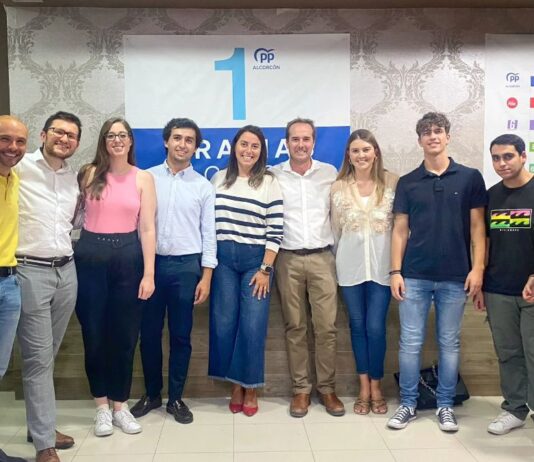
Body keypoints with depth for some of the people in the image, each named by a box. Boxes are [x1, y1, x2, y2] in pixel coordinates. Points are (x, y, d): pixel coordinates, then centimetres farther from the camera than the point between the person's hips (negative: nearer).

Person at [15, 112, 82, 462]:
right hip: (31, 272, -5)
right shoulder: (20, 168, -7)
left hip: (66, 271, 6)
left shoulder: (75, 177, 11)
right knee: (38, 357, -2)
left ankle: (41, 425, 29)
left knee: (48, 355, 15)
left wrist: (66, 243, 12)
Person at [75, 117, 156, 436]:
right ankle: (102, 405, 23)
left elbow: (147, 228, -1)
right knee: (94, 333, 7)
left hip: (128, 257, 0)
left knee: (125, 335, 7)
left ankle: (120, 404, 23)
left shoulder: (143, 178, 3)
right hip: (90, 256, 0)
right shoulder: (89, 174, 4)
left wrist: (148, 273, -6)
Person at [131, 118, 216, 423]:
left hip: (186, 265, 0)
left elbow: (209, 234, 3)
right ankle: (152, 394, 27)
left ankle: (176, 398, 22)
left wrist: (206, 276, -4)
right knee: (149, 333, 10)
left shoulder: (204, 187, 4)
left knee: (181, 336, 7)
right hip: (150, 262, 1)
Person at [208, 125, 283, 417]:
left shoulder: (270, 184, -1)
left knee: (253, 326, -2)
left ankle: (250, 389, 16)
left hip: (256, 260, -2)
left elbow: (276, 230, -4)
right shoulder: (218, 179, 8)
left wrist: (265, 269, -9)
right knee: (224, 324, 4)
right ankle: (235, 386, 21)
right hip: (223, 259, 3)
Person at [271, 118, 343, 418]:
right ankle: (301, 389, 17)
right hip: (288, 260, 0)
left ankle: (328, 388, 14)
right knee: (295, 327, 6)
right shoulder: (274, 175, 2)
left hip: (322, 258, 0)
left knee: (326, 326, 0)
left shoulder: (330, 173, 5)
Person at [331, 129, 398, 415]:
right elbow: (336, 229, 10)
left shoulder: (393, 183, -2)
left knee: (375, 326, 0)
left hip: (382, 264, -2)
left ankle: (376, 386, 21)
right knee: (358, 325, 9)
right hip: (350, 265, 2)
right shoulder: (338, 187, 3)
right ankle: (364, 387, 23)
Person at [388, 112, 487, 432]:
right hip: (414, 276, 1)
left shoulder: (470, 178, 3)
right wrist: (395, 271, -1)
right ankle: (408, 404, 18)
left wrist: (478, 268, -6)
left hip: (455, 277, 0)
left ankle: (446, 406, 23)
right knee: (410, 343, 4)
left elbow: (477, 226, 2)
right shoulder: (407, 183, 5)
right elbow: (400, 230, 5)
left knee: (450, 343, 9)